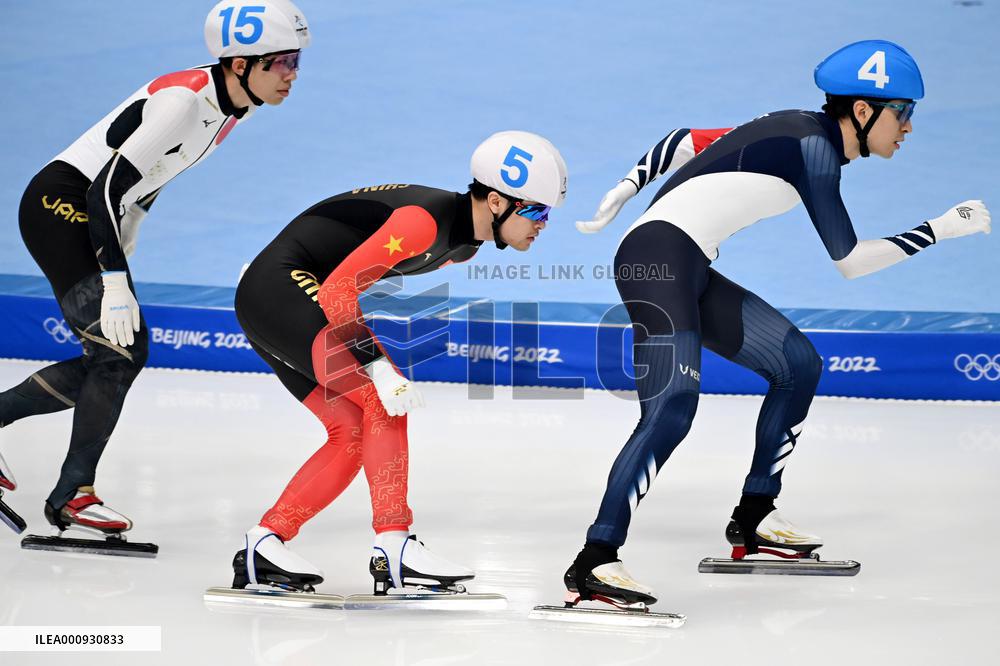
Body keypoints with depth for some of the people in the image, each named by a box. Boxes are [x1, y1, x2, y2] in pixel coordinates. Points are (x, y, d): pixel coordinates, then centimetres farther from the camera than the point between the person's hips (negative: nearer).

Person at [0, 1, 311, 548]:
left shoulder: (233, 106, 4)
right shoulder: (183, 99, -24)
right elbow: (108, 186, -27)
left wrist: (122, 251, 19)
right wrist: (116, 282, -31)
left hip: (96, 218, 9)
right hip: (60, 205, -9)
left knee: (113, 359, 7)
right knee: (122, 349, -16)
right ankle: (72, 493, -10)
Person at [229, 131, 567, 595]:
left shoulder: (464, 243, 5)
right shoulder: (428, 219, -25)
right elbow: (339, 289, -29)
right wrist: (380, 370, -32)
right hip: (278, 284, -10)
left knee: (353, 432, 3)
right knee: (382, 398, -19)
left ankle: (262, 549, 7)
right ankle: (393, 546, -21)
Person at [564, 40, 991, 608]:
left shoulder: (801, 132, 17)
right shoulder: (814, 145, -10)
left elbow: (686, 140, 20)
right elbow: (849, 263, -7)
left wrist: (621, 195, 16)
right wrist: (940, 230, -1)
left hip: (689, 271, 10)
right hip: (660, 252, -10)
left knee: (799, 365, 16)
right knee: (673, 409, -26)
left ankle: (754, 520, 21)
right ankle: (595, 563, -33)